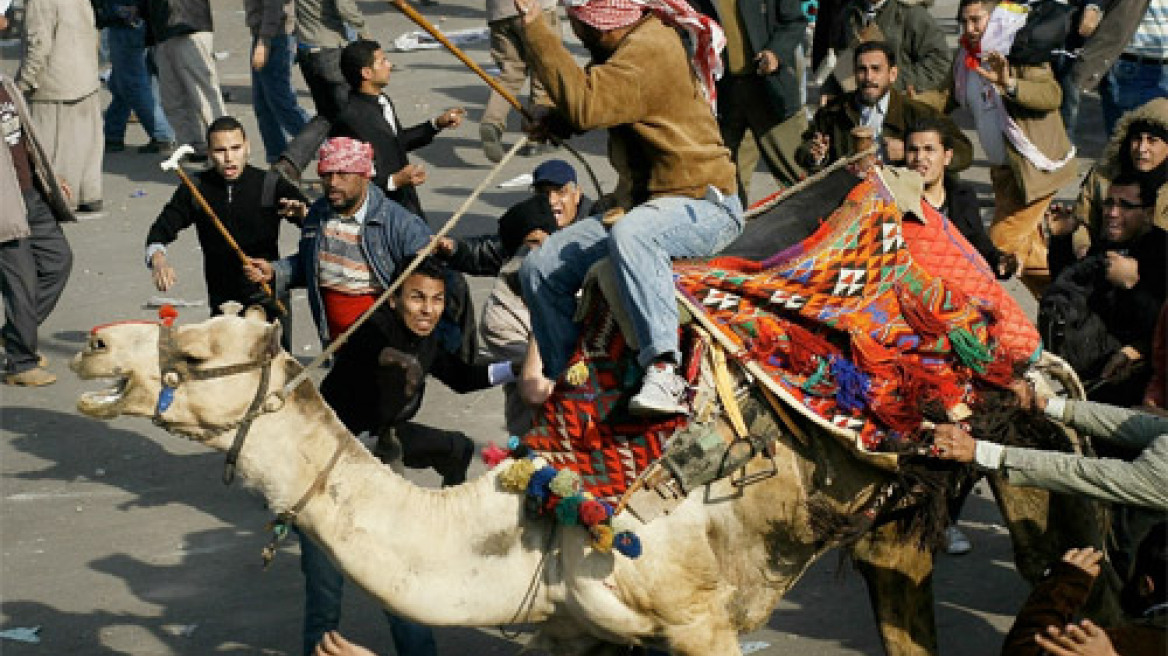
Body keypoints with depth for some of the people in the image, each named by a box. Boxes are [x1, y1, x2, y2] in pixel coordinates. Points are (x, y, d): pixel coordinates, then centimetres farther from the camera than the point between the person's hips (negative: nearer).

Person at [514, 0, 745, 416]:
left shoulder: (648, 51, -19)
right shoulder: (630, 45, 13)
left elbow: (584, 105, -33)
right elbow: (594, 105, 33)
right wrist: (556, 121, 11)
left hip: (702, 205, -10)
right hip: (640, 203, 10)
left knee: (630, 233, -42)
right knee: (540, 268, -2)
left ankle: (663, 373, -48)